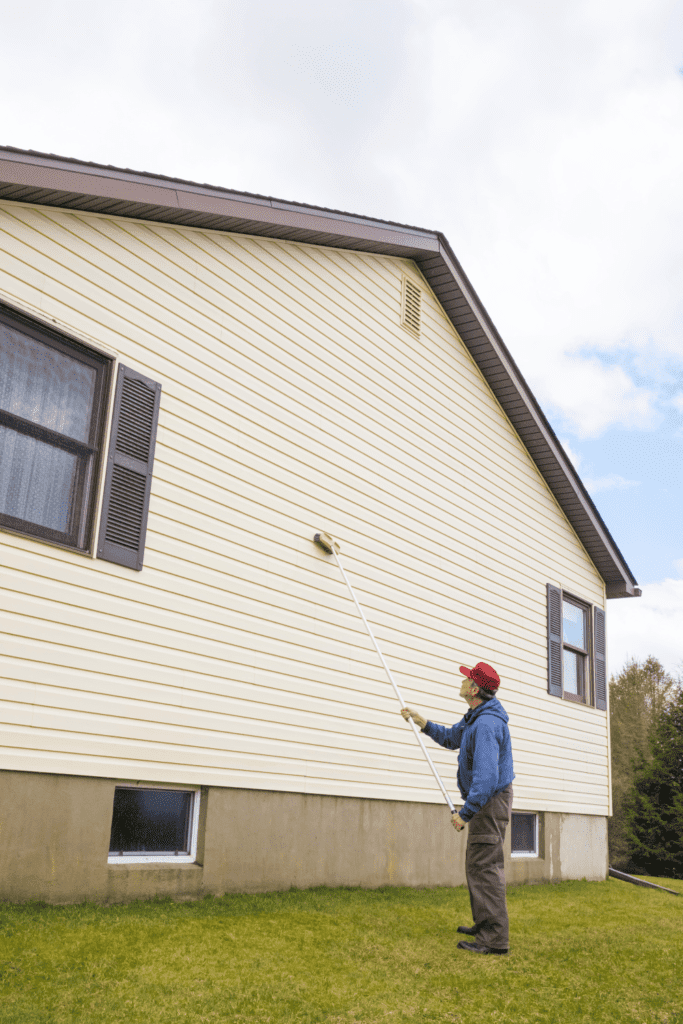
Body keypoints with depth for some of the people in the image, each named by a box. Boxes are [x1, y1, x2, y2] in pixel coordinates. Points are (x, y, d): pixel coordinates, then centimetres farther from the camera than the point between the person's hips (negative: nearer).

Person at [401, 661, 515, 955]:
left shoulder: (486, 724, -26)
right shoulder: (476, 716, 9)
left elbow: (486, 777, -32)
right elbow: (451, 738, 26)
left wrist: (465, 813, -27)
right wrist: (422, 722, 14)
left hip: (489, 801, -11)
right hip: (487, 799, 11)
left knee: (484, 866, -9)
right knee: (478, 864, 20)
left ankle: (494, 939, -6)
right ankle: (485, 925, 32)